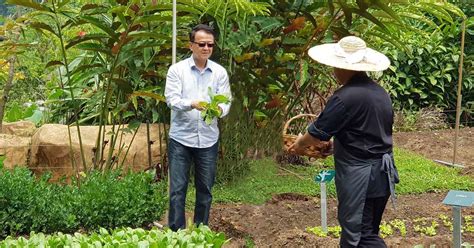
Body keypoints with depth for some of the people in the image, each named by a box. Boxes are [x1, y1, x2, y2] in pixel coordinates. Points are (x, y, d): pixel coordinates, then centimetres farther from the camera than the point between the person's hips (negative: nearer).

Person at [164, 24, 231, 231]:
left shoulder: (220, 72, 4)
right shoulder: (177, 70, -2)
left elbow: (226, 101, -1)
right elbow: (171, 98, -11)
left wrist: (219, 109, -25)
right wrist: (192, 104, -30)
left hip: (208, 139, 2)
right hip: (181, 138, -2)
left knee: (205, 189, 10)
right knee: (177, 189, -1)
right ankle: (176, 233, 6)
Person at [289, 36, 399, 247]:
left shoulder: (346, 96, -19)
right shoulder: (380, 92, 8)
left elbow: (319, 132, -11)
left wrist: (300, 144, 9)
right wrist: (335, 141, 26)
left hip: (360, 175, -9)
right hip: (381, 171, 9)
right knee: (366, 231, 16)